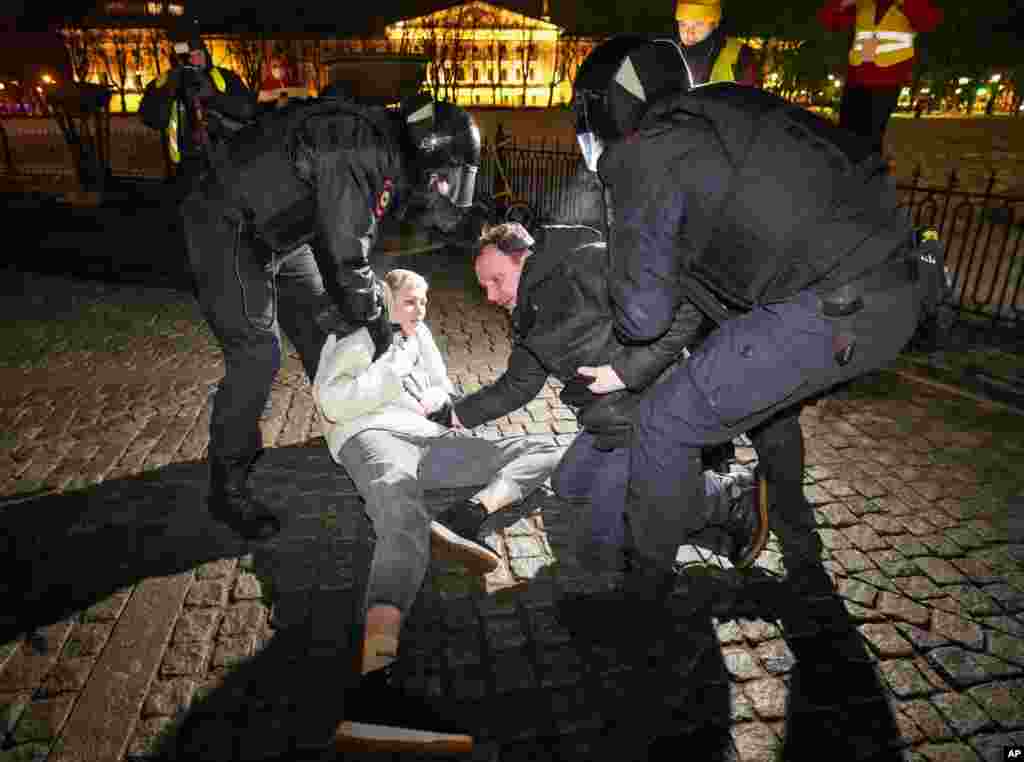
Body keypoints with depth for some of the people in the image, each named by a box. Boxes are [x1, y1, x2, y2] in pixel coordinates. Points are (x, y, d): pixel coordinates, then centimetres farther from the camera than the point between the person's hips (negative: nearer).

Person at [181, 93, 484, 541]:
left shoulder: (384, 154, 2)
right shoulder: (359, 151, -29)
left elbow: (355, 242, 10)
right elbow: (342, 253, -28)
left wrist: (374, 307, 5)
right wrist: (373, 319, -14)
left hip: (279, 234, 10)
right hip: (228, 230, -9)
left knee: (321, 330, 14)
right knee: (257, 356, -13)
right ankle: (228, 488, 2)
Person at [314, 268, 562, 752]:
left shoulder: (420, 335, 34)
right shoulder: (355, 336, 15)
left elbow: (443, 391, 33)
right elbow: (332, 402, -1)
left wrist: (436, 400, 8)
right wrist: (393, 369, -4)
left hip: (432, 441, 7)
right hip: (374, 435, -6)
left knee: (544, 450, -4)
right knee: (406, 524, -41)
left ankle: (457, 521, -29)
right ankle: (375, 684, -60)